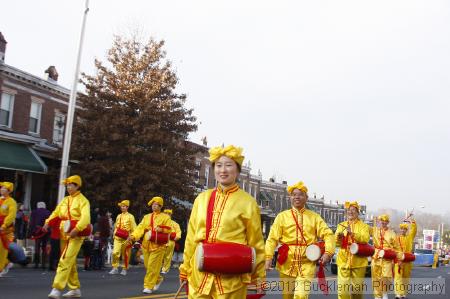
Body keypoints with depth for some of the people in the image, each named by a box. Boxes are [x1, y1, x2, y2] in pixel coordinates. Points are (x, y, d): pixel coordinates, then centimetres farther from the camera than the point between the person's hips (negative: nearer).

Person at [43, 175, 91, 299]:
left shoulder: (83, 200, -8)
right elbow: (56, 213, 19)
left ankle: (57, 289, -16)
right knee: (70, 262, 12)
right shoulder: (65, 200, 16)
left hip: (75, 235, -8)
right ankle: (75, 289, 21)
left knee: (65, 261, -15)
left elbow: (85, 217, -21)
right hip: (64, 234, 8)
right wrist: (48, 222, 0)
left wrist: (77, 229, -34)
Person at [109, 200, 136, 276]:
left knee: (125, 255, 4)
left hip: (126, 239, -3)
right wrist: (114, 235, 12)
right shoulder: (118, 216, 13)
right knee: (115, 253, -11)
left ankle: (124, 269, 17)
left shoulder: (130, 216, 0)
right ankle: (115, 268, -1)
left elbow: (133, 229, -1)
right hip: (117, 238, 3)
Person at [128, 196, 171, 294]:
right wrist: (133, 236, -16)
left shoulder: (165, 217, 2)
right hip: (147, 245, 5)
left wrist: (161, 230, -22)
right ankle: (158, 279, 35)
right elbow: (140, 228, 1)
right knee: (147, 266, 12)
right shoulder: (146, 217, 14)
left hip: (158, 246, -5)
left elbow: (169, 230, -2)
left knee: (152, 267, -7)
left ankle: (148, 286, 1)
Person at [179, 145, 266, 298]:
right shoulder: (202, 198, 9)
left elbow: (256, 242, 1)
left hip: (231, 278, -3)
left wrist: (259, 277, 2)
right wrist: (185, 268, 14)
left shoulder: (247, 202, -1)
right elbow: (192, 237, 13)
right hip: (199, 274, 3)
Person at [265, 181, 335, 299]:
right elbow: (272, 238, -1)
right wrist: (268, 257, -15)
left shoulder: (314, 217, 10)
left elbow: (328, 234, 3)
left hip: (307, 264, -1)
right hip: (287, 263, 1)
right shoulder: (282, 216, 6)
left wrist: (328, 252, -16)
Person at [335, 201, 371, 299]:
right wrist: (339, 237, -22)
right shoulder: (341, 225, 11)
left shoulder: (363, 226, 3)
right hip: (343, 260, 1)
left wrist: (352, 233, -29)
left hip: (358, 261, -1)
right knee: (343, 286, -6)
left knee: (357, 287, 10)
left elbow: (365, 238, -16)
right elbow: (336, 241, 1)